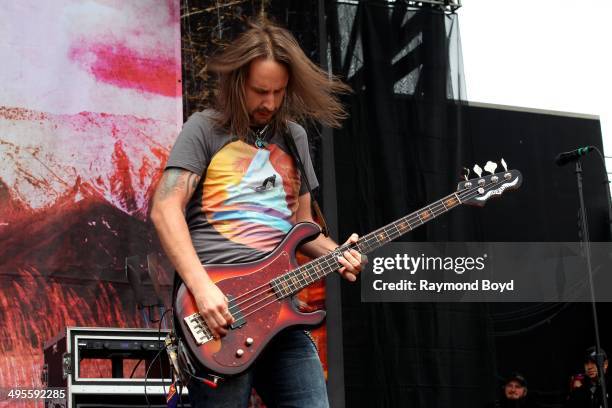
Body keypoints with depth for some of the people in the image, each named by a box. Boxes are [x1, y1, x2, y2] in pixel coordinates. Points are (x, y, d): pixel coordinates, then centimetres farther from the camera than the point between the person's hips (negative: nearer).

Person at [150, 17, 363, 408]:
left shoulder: (294, 137, 18)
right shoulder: (206, 129, 0)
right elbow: (165, 210, -9)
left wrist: (336, 253, 3)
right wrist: (202, 288, -19)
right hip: (218, 307, -5)